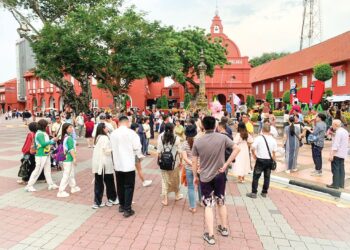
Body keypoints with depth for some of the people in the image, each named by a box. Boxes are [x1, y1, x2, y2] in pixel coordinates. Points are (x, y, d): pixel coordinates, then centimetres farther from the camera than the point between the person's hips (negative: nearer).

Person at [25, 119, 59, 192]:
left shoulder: (43, 133, 13)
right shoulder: (40, 134, -17)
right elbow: (43, 144, -25)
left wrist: (53, 140, 4)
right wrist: (52, 140, -17)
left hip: (46, 155, 10)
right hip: (41, 155, -10)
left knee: (47, 170, 14)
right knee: (37, 170, -3)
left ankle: (51, 184, 22)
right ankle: (29, 185, 8)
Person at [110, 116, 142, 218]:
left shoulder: (113, 133, 1)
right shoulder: (131, 133, -13)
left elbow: (112, 148, 5)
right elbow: (137, 148, -10)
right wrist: (138, 154, 10)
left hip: (117, 164, 5)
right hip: (128, 164, -5)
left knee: (120, 185, 17)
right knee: (129, 186, 4)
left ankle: (122, 205, 30)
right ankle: (127, 209, 6)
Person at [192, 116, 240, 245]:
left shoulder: (197, 141, -11)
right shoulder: (223, 137, -9)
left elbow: (194, 162, -6)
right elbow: (237, 149, -13)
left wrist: (195, 176, 7)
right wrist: (226, 164, -10)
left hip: (205, 177, -1)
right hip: (220, 175, 2)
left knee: (208, 206, 8)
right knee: (221, 202, 21)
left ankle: (210, 235, 13)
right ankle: (224, 228, 37)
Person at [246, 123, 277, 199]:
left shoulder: (258, 138, -11)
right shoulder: (273, 140, 0)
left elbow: (253, 148, -17)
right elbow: (274, 152, 2)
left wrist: (254, 155, 1)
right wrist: (274, 161, 13)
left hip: (260, 160, -4)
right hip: (269, 160, 4)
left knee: (256, 177, 4)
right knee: (267, 177, 14)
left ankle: (254, 193, 6)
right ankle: (264, 192, 23)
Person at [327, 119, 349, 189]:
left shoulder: (338, 132, -18)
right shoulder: (345, 131, 12)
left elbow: (336, 144, -23)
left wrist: (332, 155, -24)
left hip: (337, 154, -10)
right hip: (343, 154, 10)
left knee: (335, 169, -3)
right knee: (341, 168, 13)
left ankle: (335, 184, 1)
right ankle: (341, 184, 18)